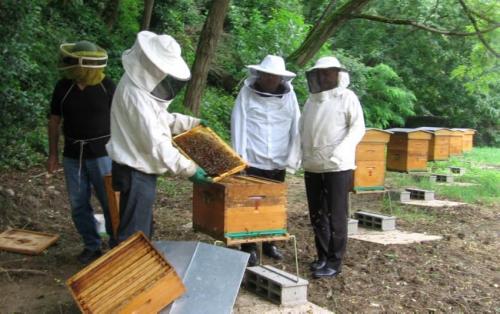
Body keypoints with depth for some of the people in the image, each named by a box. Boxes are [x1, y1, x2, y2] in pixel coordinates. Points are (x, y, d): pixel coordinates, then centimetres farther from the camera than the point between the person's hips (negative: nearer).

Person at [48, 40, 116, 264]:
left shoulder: (107, 86, -7)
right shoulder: (63, 87, 1)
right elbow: (54, 121, 9)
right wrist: (53, 154, 8)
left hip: (102, 153, -3)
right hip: (72, 155, 3)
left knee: (110, 202, 0)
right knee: (78, 204, 9)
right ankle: (92, 246, 23)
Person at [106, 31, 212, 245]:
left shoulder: (144, 86, 7)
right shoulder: (135, 95, -24)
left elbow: (162, 118, 24)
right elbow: (156, 143, -27)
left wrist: (192, 122, 18)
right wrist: (188, 169, -24)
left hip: (141, 170, 10)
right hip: (135, 173, -10)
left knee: (144, 230, 20)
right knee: (134, 234, -3)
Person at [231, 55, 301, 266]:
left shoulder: (289, 94, 3)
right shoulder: (247, 92, -3)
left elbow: (296, 128, 2)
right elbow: (238, 125, -4)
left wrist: (292, 158, -3)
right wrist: (240, 157, -9)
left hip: (279, 162, 3)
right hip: (253, 160, -2)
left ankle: (269, 244, 26)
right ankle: (249, 247, 10)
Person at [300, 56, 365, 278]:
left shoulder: (347, 97, -2)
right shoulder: (312, 100, 15)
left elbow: (358, 127, -7)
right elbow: (302, 130, 19)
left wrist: (341, 150, -20)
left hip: (338, 167, -6)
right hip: (312, 166, 6)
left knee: (336, 216, 0)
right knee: (317, 215, 12)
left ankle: (334, 262, 8)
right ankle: (322, 256, 25)